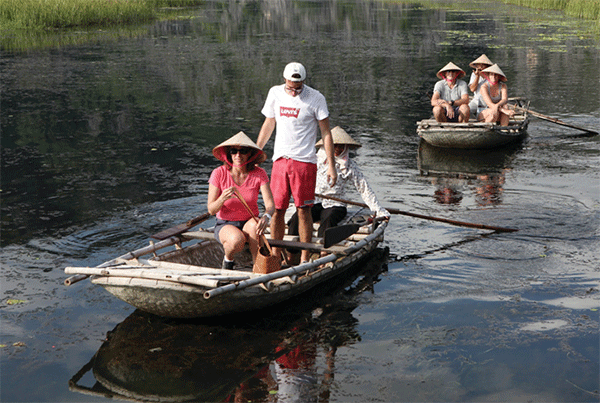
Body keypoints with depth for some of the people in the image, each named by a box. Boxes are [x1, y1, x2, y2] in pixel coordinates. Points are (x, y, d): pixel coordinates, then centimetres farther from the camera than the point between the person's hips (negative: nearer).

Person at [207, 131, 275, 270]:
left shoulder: (259, 174, -9)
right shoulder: (219, 173, -13)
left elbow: (270, 204, -17)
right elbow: (211, 210, -13)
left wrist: (266, 217, -41)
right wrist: (223, 198, -35)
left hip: (249, 223, 2)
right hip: (225, 225, -1)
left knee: (254, 224, -35)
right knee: (236, 240, -35)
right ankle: (228, 259, 0)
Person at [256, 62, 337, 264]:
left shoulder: (316, 98, -5)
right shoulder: (275, 93, 7)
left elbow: (326, 133, -3)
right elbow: (268, 124, 19)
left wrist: (331, 165, -8)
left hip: (304, 161, -3)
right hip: (280, 159, 4)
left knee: (303, 209, -2)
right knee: (276, 209, 3)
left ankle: (305, 258, 6)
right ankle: (275, 257, 14)